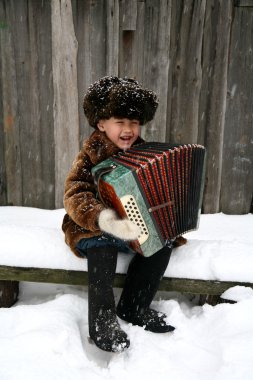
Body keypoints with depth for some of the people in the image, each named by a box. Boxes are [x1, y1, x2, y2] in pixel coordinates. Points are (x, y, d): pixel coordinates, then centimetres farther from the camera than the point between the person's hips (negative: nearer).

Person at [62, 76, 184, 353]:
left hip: (136, 226, 5)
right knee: (102, 248, -33)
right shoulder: (91, 155, -11)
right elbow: (74, 197, -23)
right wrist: (105, 219, -40)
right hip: (93, 228, -5)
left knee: (163, 245, -15)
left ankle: (134, 307, 2)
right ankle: (102, 320, -15)